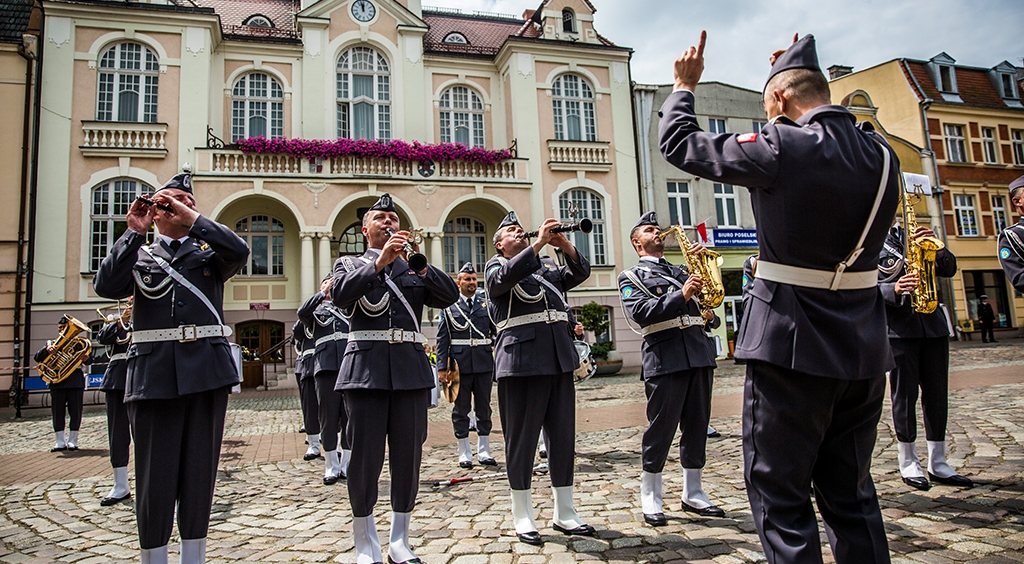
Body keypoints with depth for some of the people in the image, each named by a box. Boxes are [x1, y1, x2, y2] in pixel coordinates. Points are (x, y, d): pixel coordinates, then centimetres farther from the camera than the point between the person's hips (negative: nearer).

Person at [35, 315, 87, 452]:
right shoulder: (52, 343, 15)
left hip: (75, 380, -2)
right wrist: (47, 349, -19)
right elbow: (38, 358, 2)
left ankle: (72, 441, 8)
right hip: (57, 381, 2)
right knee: (57, 412, 2)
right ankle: (60, 442, 11)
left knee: (75, 412, -1)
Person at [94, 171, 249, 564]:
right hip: (154, 371, 0)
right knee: (155, 473, 3)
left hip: (206, 369, 0)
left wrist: (191, 218, -7)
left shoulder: (209, 252, 15)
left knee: (200, 471, 6)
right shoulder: (139, 255, 17)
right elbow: (106, 285, -2)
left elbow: (239, 251, -8)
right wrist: (134, 232, -2)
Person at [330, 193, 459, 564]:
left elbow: (449, 295, 3)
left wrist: (420, 265, -11)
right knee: (365, 457, 0)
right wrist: (380, 262, -18)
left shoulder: (415, 268, 19)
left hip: (411, 369, 3)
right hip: (367, 369, -2)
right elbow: (340, 294, -9)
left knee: (408, 457, 5)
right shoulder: (349, 264, 13)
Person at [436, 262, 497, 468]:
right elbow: (442, 338, 1)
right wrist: (442, 367, -6)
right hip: (460, 364, -2)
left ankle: (484, 452, 19)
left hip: (484, 364, 2)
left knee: (484, 409, 9)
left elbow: (497, 333, 9)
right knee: (461, 410, 5)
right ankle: (464, 454, 16)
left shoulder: (486, 305, 10)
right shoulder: (449, 307, 4)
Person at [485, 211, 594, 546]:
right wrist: (539, 243, -21)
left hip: (559, 358, 5)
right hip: (522, 360, -5)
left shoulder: (548, 266, 22)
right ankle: (522, 517, 12)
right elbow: (506, 277, -16)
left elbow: (581, 272, 9)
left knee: (563, 436, 8)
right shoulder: (495, 267, 7)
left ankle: (564, 514, 19)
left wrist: (565, 245, -8)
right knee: (522, 438, 1)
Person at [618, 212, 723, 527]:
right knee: (661, 429, -1)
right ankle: (651, 500, 12)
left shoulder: (680, 271, 24)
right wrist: (681, 295, -17)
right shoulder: (631, 276, 5)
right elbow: (641, 313, -11)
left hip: (699, 355, 6)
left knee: (697, 427, 11)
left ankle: (693, 495, 23)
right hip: (664, 358, -6)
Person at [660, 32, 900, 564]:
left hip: (792, 345, -7)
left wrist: (684, 85, 14)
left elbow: (678, 143, -5)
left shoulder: (782, 148, -14)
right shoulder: (882, 155, 6)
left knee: (778, 492, 5)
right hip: (863, 349, 7)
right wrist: (796, 71, 26)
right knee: (851, 494, 19)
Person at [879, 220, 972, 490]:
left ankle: (938, 463, 18)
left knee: (937, 393, 7)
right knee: (904, 394, 0)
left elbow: (949, 269, 10)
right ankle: (908, 463, 12)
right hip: (898, 328, -5)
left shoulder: (912, 235, 16)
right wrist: (894, 290, -25)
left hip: (933, 323, 5)